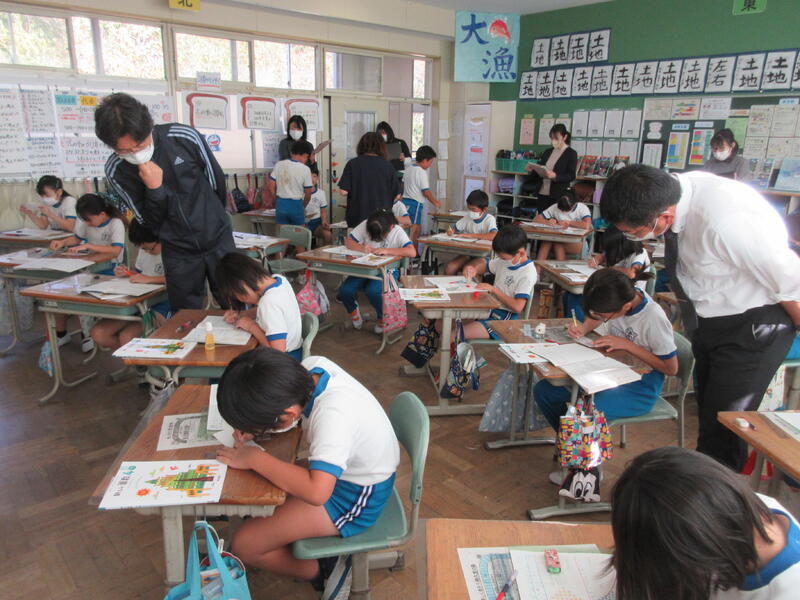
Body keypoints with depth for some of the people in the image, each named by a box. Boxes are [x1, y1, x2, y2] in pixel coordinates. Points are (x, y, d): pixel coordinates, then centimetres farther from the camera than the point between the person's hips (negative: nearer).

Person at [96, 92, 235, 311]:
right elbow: (149, 223, -8)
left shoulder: (185, 137, -18)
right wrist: (154, 189, -26)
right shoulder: (115, 171, -14)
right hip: (178, 253, 1)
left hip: (219, 241, 0)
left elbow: (217, 182, 0)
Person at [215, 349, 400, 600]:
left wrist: (255, 459, -31)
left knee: (244, 545, -8)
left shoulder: (333, 416, -38)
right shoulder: (312, 366, -16)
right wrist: (252, 428, -13)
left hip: (357, 496, -8)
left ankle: (322, 571, 15)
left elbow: (317, 492, -43)